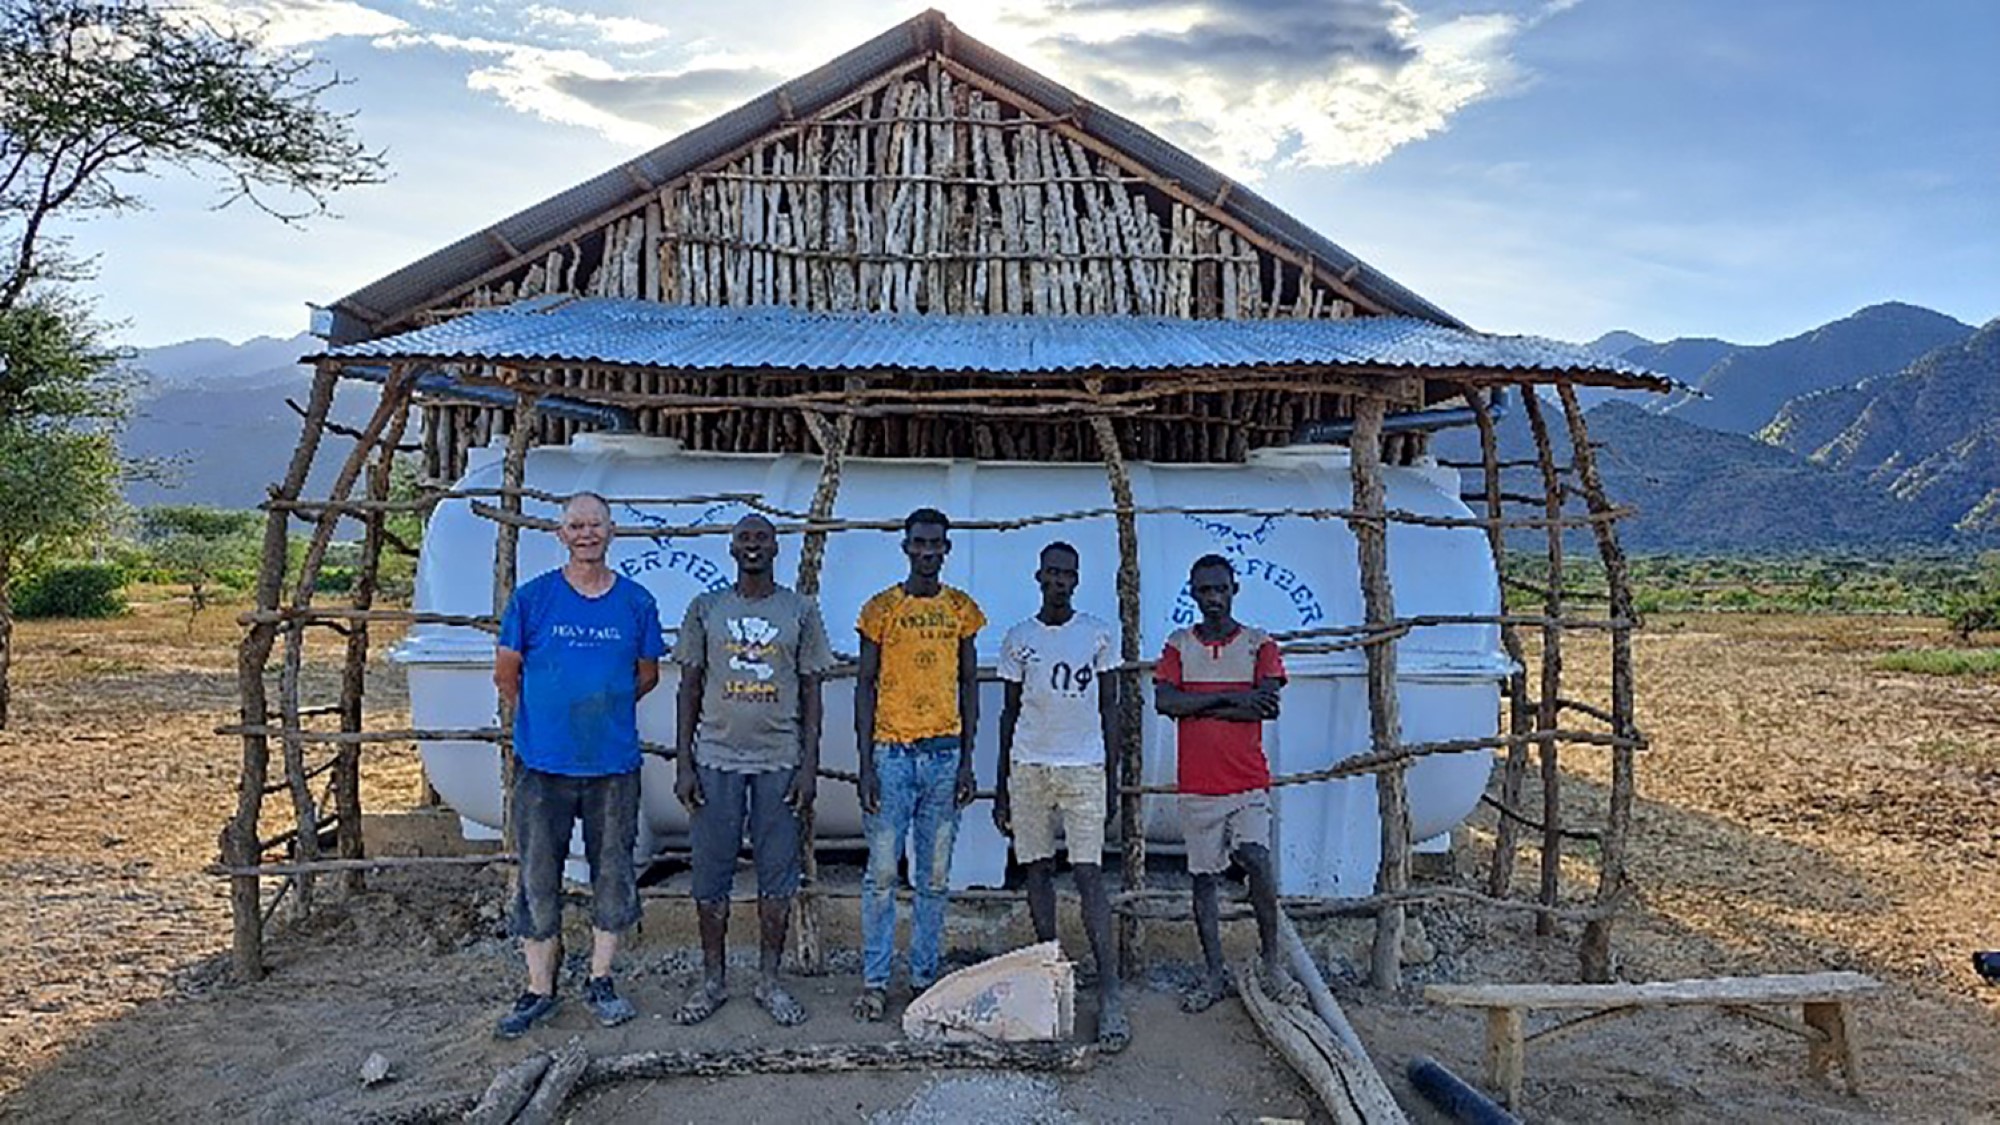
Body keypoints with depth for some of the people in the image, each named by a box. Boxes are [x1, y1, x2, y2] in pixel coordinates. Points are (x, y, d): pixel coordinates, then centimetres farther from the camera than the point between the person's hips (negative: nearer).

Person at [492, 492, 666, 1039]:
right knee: (538, 877, 6)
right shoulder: (531, 598, -2)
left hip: (614, 764, 1)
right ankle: (540, 989, 21)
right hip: (544, 765, -1)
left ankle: (600, 982, 25)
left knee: (613, 874, 9)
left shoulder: (637, 602, 1)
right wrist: (541, 720, 12)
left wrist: (606, 710, 10)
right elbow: (506, 674, 7)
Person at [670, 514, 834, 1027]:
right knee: (711, 874, 6)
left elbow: (811, 691, 5)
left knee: (778, 874, 5)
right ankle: (713, 980, 21)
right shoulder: (706, 608, 6)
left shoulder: (800, 610, 4)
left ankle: (770, 981, 19)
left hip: (780, 761, 0)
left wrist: (809, 766, -2)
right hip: (716, 758, 1)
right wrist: (683, 763, 0)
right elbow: (690, 687, 7)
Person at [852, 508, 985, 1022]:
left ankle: (925, 976, 19)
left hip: (945, 753, 2)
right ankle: (874, 980, 12)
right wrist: (866, 765, -6)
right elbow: (865, 685, 1)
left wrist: (967, 760, 3)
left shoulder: (962, 608, 8)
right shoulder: (881, 608, 1)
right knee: (882, 874, 1)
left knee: (935, 878, 8)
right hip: (892, 753, -2)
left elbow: (968, 685, 10)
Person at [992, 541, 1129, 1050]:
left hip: (1084, 768, -2)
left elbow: (1109, 708, 7)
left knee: (1088, 875, -8)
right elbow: (1010, 712, 11)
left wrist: (1112, 778, 3)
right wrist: (1001, 786, 9)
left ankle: (1110, 996, -7)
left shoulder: (1098, 634, 4)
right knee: (1037, 869, 7)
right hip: (1028, 766, 2)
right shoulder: (1018, 639, 7)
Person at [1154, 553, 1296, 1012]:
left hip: (1248, 782, -2)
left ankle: (1271, 958, 6)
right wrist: (1230, 698, -13)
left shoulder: (1258, 644, 3)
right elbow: (1164, 701, -8)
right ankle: (1215, 974, 18)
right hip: (1197, 784, 2)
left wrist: (1198, 706, -11)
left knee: (1257, 861, -16)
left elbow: (1267, 703, -12)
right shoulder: (1179, 644, 8)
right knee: (1204, 877, 6)